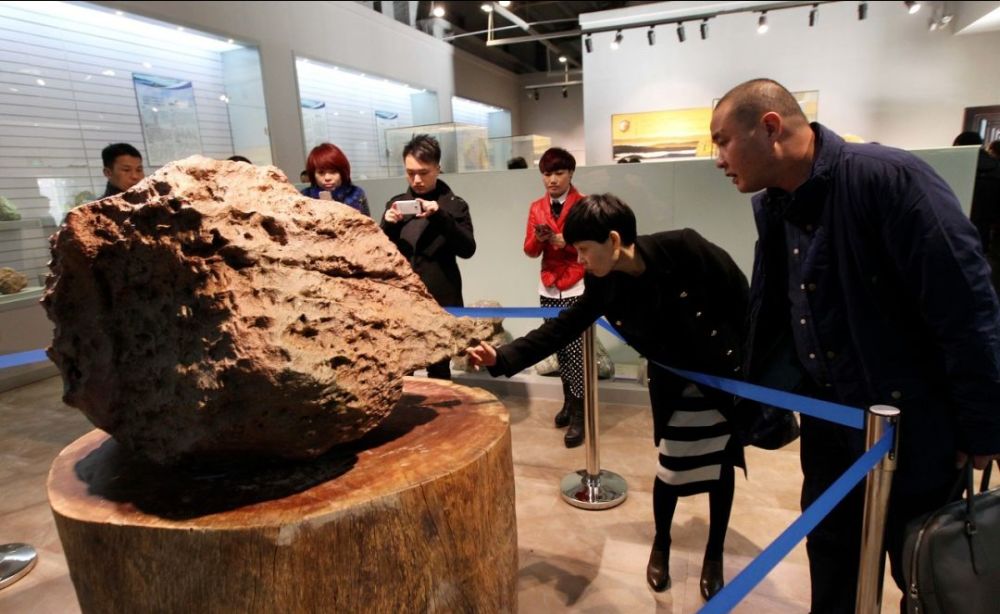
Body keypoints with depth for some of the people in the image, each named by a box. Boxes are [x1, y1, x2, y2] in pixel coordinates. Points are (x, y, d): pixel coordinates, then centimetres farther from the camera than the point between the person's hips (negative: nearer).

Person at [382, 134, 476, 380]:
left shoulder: (454, 205, 2)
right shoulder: (396, 203, 10)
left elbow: (467, 249, -11)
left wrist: (440, 216, -23)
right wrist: (388, 225, -11)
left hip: (440, 300, -2)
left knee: (438, 370, 3)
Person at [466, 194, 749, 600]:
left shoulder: (684, 248, -26)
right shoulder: (605, 287, -14)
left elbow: (742, 298, -15)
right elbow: (561, 329, -15)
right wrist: (502, 358, -26)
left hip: (731, 373, -2)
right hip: (676, 383, 2)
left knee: (721, 468, 11)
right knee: (672, 471, 3)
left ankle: (714, 554, 34)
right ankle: (661, 545, 33)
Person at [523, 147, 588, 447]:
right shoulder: (536, 208, 9)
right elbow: (529, 250, 5)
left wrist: (563, 241, -21)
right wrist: (539, 239, -16)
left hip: (577, 288, -4)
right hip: (548, 288, 5)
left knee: (575, 349, -7)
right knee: (559, 348, 10)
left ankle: (578, 415, 1)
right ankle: (569, 402, 25)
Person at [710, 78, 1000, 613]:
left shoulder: (888, 177, -22)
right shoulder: (771, 207, 0)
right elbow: (768, 312, 10)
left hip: (911, 424, -6)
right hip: (828, 420, 6)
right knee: (830, 552, 21)